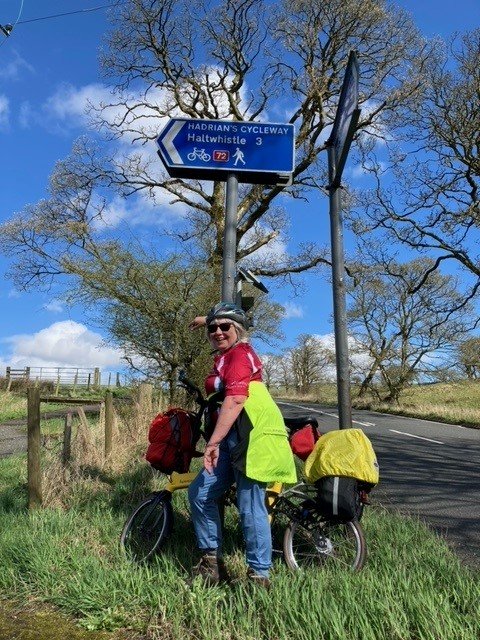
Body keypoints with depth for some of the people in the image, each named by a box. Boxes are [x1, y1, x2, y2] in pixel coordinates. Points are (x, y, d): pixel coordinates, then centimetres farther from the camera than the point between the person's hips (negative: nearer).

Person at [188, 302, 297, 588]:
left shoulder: (239, 354, -8)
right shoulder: (229, 354, 21)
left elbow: (235, 401, -22)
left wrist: (213, 442, -25)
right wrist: (207, 320, 64)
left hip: (253, 437, -10)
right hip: (234, 440, 10)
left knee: (251, 508, -7)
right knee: (200, 493, 9)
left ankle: (260, 576, 8)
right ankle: (212, 562, 21)